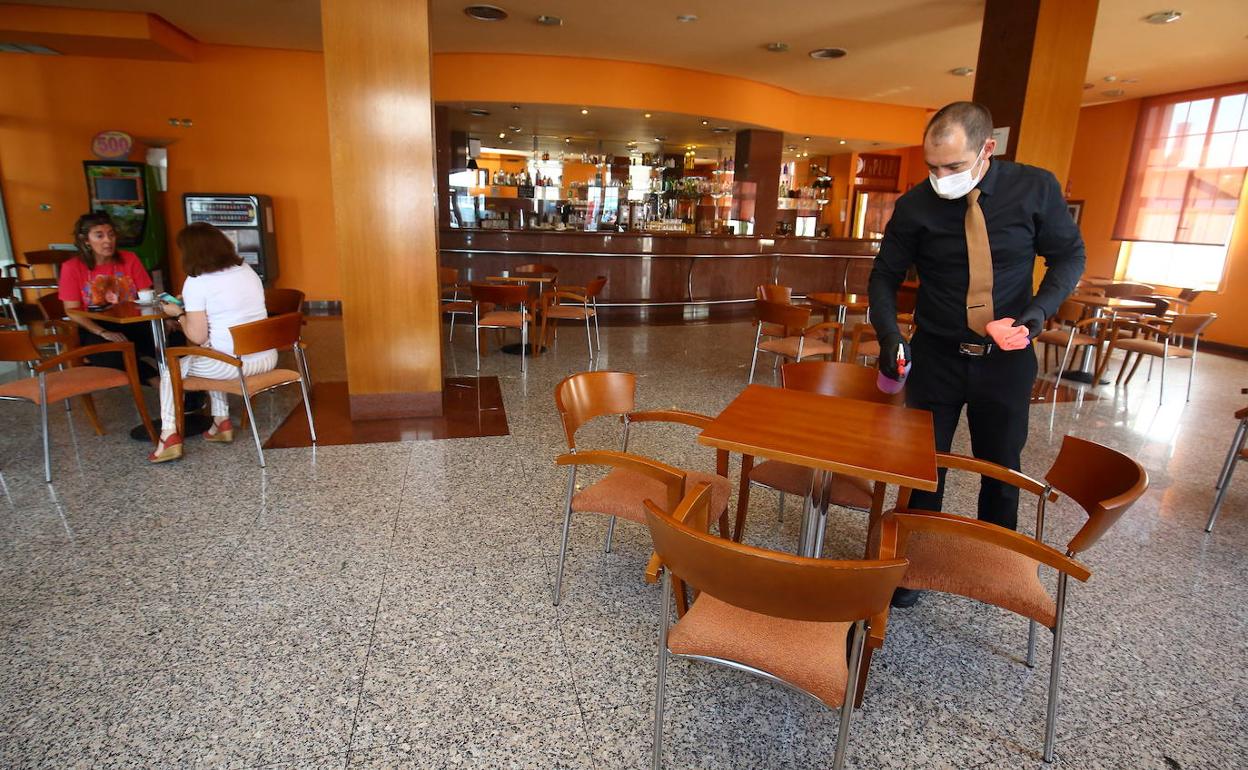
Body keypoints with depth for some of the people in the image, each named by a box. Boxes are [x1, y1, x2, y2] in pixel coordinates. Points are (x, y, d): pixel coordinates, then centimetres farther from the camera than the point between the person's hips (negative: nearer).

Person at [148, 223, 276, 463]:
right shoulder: (248, 271, 9)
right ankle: (222, 422, 34)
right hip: (267, 359, 6)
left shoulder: (197, 282, -9)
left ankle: (169, 436, 17)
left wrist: (179, 313, 8)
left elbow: (198, 337, -10)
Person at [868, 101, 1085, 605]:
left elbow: (1069, 255, 2)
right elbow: (885, 277, -4)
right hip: (937, 355, -1)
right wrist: (889, 337, -19)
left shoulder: (1035, 189, -9)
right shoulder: (916, 205, -12)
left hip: (1007, 356, 1)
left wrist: (1041, 308, -16)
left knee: (1002, 468, 14)